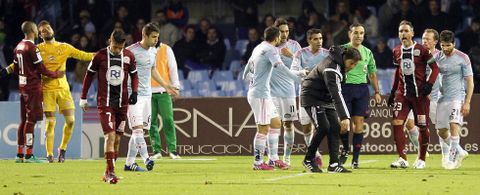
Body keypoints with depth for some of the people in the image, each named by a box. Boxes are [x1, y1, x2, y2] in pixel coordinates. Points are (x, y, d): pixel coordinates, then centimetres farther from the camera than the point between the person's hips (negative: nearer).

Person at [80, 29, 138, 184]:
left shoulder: (128, 56, 4)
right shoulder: (100, 56, -4)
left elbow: (134, 75, 16)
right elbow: (89, 75, 6)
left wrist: (134, 92, -1)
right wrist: (83, 98, 7)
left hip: (122, 102, 4)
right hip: (105, 101, -4)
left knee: (117, 138, 7)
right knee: (110, 135, -17)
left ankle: (107, 173, 17)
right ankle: (111, 172, -19)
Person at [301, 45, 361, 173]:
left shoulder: (340, 65, 1)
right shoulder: (330, 69, -29)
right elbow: (336, 95, -36)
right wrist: (344, 117, -41)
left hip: (326, 99, 9)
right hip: (312, 97, -9)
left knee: (335, 128, -4)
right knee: (323, 128, -19)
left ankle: (334, 164, -6)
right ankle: (308, 160, -2)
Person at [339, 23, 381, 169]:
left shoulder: (367, 52, 13)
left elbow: (372, 74, 20)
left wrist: (377, 92, 13)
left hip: (362, 88, 2)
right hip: (345, 87, -2)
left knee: (358, 123, -3)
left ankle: (355, 158, 1)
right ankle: (345, 148, 21)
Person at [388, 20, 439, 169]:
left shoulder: (421, 50, -7)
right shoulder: (397, 51, 8)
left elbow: (435, 68, -3)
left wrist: (429, 84, -17)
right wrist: (393, 92, 19)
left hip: (420, 94, -4)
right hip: (403, 93, 4)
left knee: (423, 127, 3)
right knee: (397, 122, -13)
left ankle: (421, 159, 21)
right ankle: (402, 159, -10)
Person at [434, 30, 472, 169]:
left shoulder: (463, 58, -6)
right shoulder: (438, 57, 7)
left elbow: (469, 81, -6)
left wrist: (467, 102, -12)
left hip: (458, 97, -5)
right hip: (442, 98, 5)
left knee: (454, 124, -24)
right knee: (441, 131, 6)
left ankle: (453, 157, -21)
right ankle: (460, 152, 25)